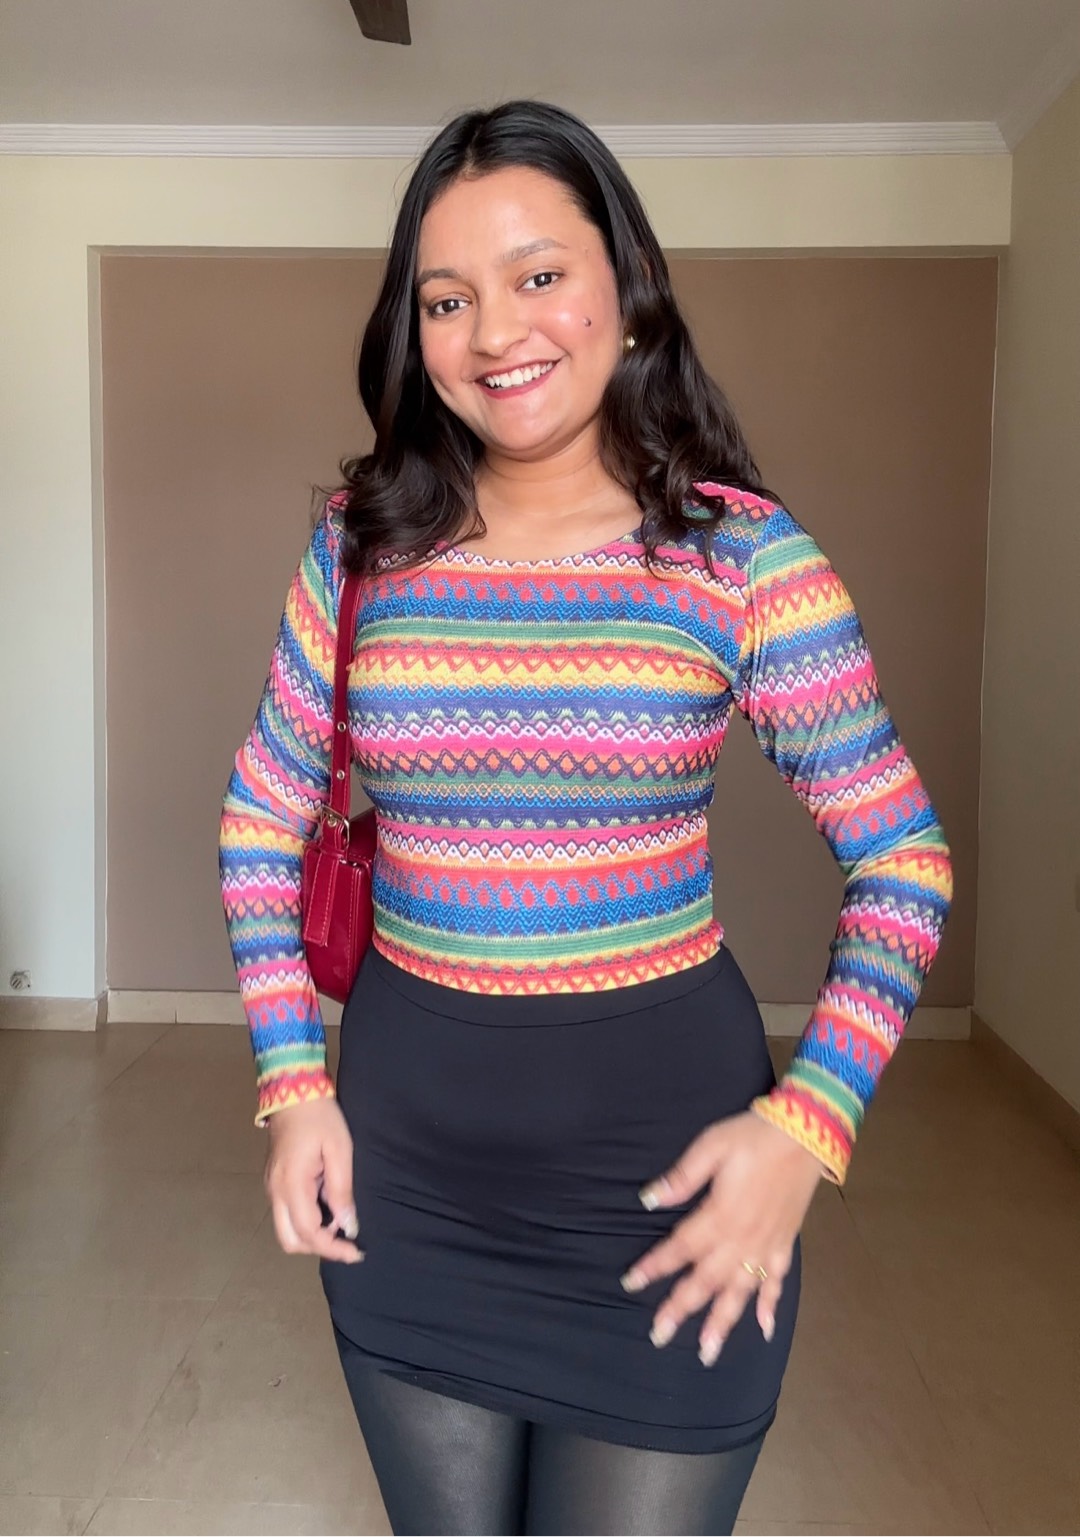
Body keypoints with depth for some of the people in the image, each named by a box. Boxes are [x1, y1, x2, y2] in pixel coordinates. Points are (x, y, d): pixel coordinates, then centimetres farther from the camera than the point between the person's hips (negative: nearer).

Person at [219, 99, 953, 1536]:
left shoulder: (741, 554, -9)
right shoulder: (362, 549, -2)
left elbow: (903, 856, -4)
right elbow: (261, 824, 7)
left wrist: (808, 1122, -13)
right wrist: (293, 1083, 0)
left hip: (661, 1157, -2)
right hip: (404, 1155, 3)